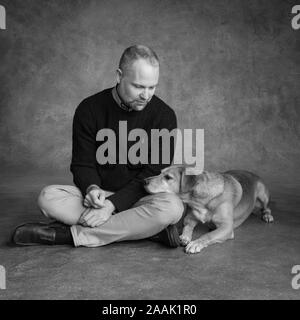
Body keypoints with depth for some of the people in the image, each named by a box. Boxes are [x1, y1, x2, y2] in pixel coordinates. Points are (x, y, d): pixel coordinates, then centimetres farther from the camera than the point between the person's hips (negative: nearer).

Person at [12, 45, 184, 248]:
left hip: (141, 198, -1)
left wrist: (114, 203, -23)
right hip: (99, 195, 1)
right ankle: (148, 228, -25)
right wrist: (91, 188, -25)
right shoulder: (90, 109, -4)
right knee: (48, 197, -25)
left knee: (172, 207, -34)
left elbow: (154, 172, -11)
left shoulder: (164, 115, -8)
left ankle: (69, 234, -25)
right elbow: (82, 164, -1)